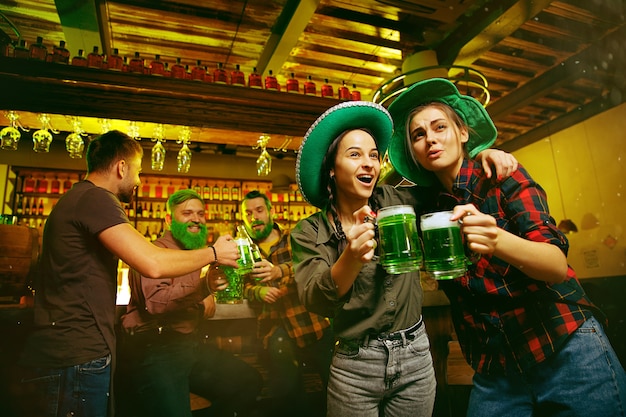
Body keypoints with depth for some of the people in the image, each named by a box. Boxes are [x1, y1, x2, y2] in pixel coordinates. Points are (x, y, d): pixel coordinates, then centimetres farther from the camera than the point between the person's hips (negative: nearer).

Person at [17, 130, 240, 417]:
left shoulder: (77, 198, 18)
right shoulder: (95, 198, -15)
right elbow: (153, 264, -25)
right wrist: (213, 253, -11)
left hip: (68, 353, 10)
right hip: (77, 358, -10)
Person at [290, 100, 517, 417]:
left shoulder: (396, 201, -2)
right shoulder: (309, 232, -9)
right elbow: (314, 301, -21)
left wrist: (480, 155, -5)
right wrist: (352, 257, -39)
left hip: (416, 357, 3)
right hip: (356, 365, -2)